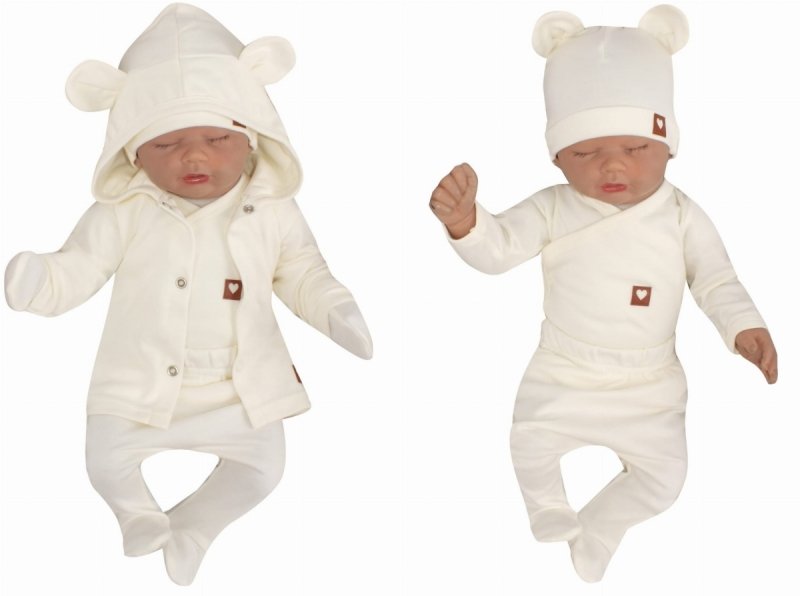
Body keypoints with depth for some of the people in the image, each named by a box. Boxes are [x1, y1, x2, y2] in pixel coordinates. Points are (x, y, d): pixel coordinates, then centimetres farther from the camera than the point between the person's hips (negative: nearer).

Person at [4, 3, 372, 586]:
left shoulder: (272, 210, -8)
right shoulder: (124, 213, -12)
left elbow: (301, 270, 4)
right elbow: (75, 271, -11)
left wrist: (335, 309, -13)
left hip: (243, 389, 1)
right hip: (144, 383, -1)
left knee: (262, 467, 6)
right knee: (107, 463, 1)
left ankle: (194, 526, 34)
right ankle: (140, 514, 37)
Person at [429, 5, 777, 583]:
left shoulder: (681, 216, -10)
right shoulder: (553, 210, -11)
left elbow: (715, 279, -6)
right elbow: (497, 248, -16)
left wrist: (745, 327, -24)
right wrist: (465, 221, -39)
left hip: (648, 383, 1)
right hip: (562, 375, 0)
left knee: (663, 474, 1)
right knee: (532, 449, -5)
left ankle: (594, 534, 27)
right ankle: (552, 517, 29)